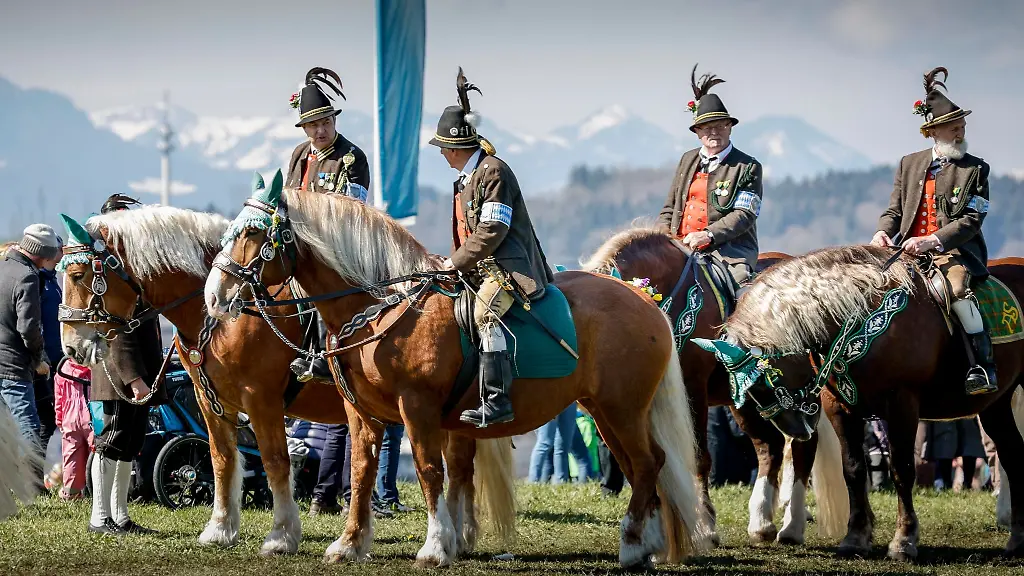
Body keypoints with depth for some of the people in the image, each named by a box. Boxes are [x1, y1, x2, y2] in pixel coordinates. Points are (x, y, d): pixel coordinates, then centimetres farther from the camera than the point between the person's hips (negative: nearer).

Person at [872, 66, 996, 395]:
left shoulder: (975, 170, 3)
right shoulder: (909, 164, 16)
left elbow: (971, 220, -6)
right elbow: (895, 210, 16)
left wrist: (931, 241, -20)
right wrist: (884, 233, -8)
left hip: (954, 252, -5)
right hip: (908, 253, 5)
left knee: (956, 285, -35)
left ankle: (983, 366, -31)